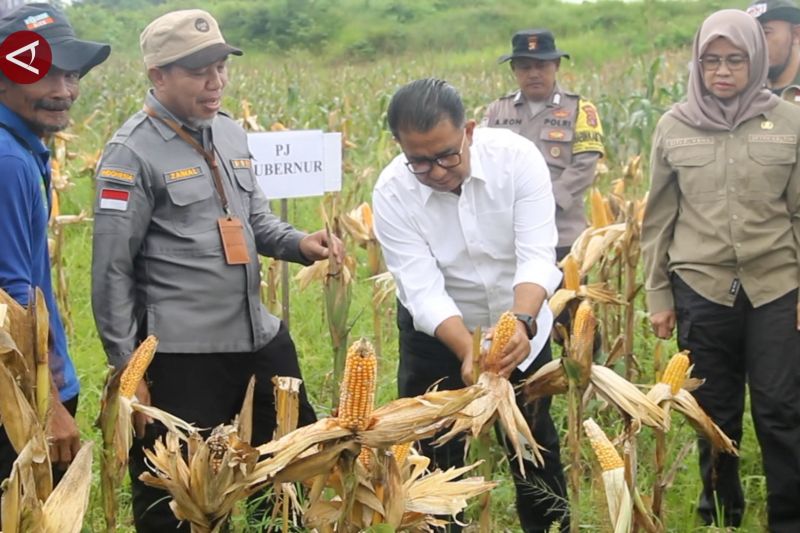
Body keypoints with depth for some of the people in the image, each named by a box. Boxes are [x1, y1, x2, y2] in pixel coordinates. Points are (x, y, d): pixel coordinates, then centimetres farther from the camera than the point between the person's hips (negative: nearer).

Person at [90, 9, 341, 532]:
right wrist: (127, 368, -11)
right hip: (180, 354, -7)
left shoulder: (230, 133, 10)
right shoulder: (133, 152, -12)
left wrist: (300, 243, -2)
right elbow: (112, 269, -11)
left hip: (261, 339, 7)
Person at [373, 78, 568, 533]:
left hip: (520, 324, 1)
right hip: (437, 334, -1)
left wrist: (521, 322, -49)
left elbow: (537, 256, -30)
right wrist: (468, 350, -46)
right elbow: (423, 290, -29)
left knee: (534, 443, 16)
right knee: (436, 453, 6)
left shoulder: (517, 157, -26)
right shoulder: (392, 193, -25)